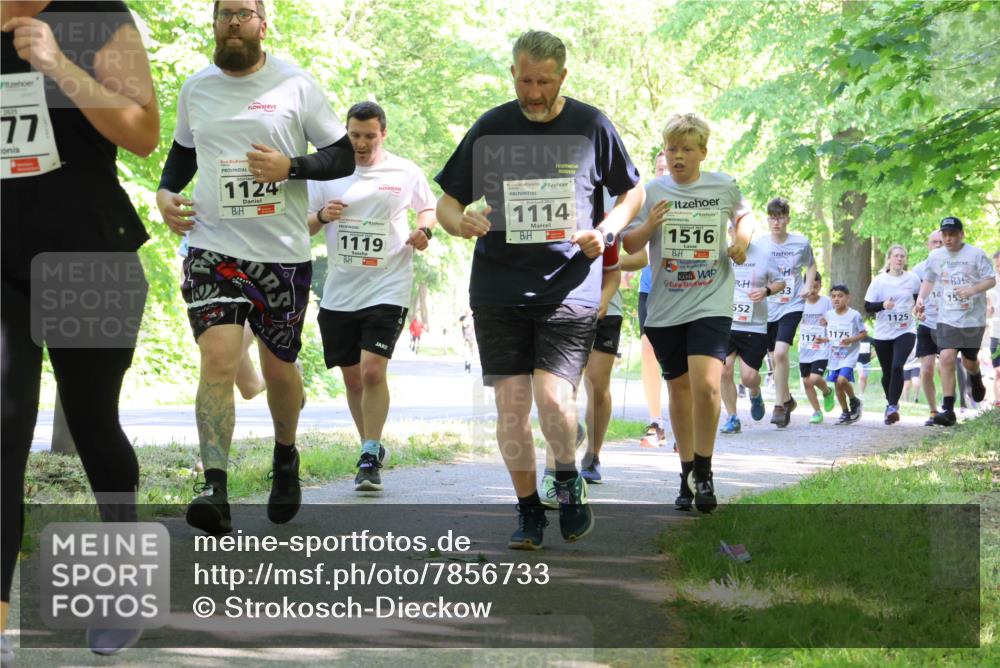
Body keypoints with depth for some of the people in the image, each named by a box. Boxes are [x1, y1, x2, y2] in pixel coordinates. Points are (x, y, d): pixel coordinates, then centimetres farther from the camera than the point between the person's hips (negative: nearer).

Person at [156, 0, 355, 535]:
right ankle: (214, 490, -21)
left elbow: (343, 157, 2)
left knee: (278, 367, 12)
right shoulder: (195, 89, 9)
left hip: (283, 252, -1)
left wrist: (290, 165, -15)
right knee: (218, 359, -17)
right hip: (213, 247, 1)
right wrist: (164, 193, 6)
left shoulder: (296, 85, -1)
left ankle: (285, 456, 41)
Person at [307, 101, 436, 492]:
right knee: (352, 378, 10)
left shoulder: (405, 173, 2)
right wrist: (322, 216, -12)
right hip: (339, 293, 3)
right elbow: (302, 228, 10)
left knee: (372, 371, -17)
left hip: (387, 289, -3)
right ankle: (372, 449, 27)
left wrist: (423, 230, -2)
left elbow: (428, 207, 19)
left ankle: (370, 459, -10)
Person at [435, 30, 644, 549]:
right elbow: (446, 203, 10)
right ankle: (528, 511, 15)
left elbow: (631, 193, 15)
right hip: (498, 290, 2)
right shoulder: (490, 129, 5)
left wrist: (605, 232, -5)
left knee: (553, 396, -15)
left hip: (570, 288, -2)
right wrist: (461, 222, -14)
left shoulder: (591, 127, 3)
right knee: (510, 403, -1)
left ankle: (568, 480, 13)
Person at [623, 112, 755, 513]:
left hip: (711, 303, -2)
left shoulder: (724, 187, 3)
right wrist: (649, 225, -15)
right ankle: (688, 475, 24)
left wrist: (742, 236, 3)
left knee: (706, 384, -19)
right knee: (679, 389, 11)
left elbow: (744, 214, 24)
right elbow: (629, 246, 4)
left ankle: (703, 472, -4)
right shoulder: (651, 192, 3)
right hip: (665, 309, 2)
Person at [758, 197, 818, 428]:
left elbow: (811, 265, 16)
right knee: (775, 357, 11)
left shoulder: (802, 243, -3)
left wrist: (808, 286, 1)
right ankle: (787, 399, 33)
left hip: (791, 306, -3)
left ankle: (779, 405, -12)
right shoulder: (760, 245, -3)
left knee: (780, 352, -20)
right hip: (767, 307, 3)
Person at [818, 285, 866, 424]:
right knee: (837, 386, 6)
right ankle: (845, 413, 22)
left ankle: (854, 401, 4)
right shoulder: (829, 315, 5)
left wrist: (850, 340, -19)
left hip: (849, 355, -5)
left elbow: (864, 333, -3)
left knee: (842, 380, -23)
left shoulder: (854, 315, -9)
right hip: (834, 355, 5)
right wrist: (823, 339, -5)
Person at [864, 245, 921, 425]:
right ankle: (891, 405, 31)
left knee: (897, 366, -21)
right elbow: (868, 306, -4)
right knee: (887, 372, 9)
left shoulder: (913, 279, 1)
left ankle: (892, 407, -20)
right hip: (883, 334, 1)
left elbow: (919, 298, 20)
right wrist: (883, 305, -22)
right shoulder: (879, 281, -4)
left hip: (906, 331, -1)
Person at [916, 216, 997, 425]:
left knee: (969, 361, 9)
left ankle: (975, 377, 49)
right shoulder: (935, 257, 3)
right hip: (947, 319, 1)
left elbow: (991, 280, -6)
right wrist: (921, 298, 0)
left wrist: (971, 290, -23)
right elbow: (928, 280, 18)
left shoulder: (976, 255, -7)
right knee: (947, 358, -16)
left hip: (973, 318, -1)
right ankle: (948, 409, -16)